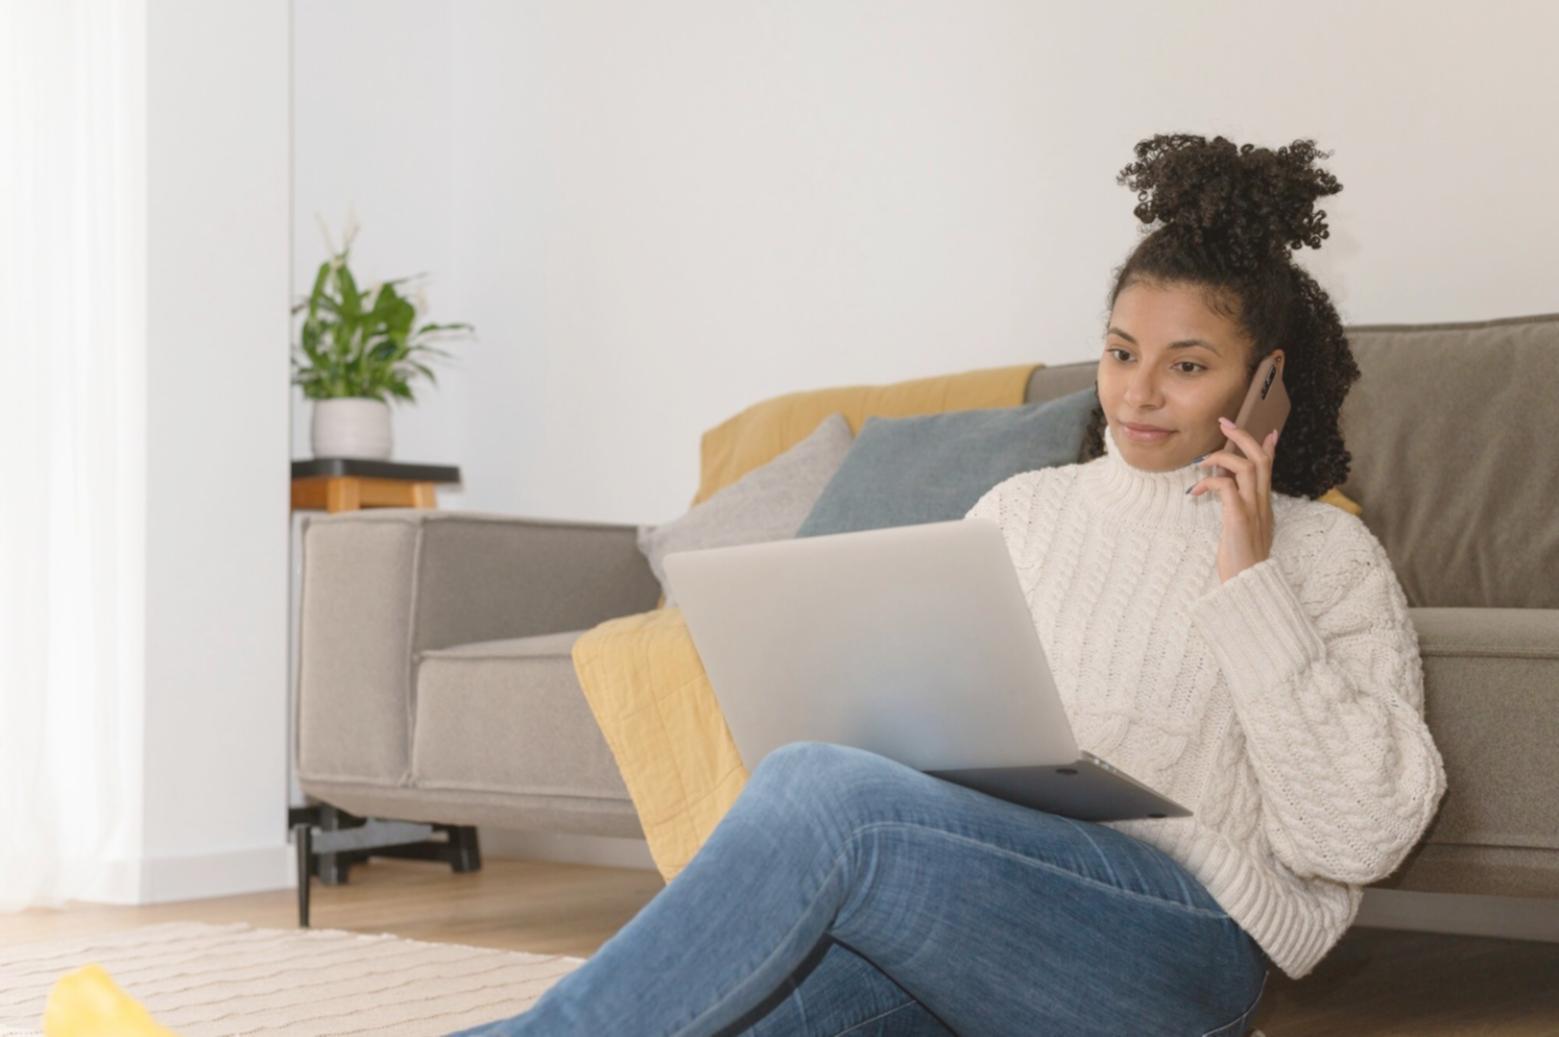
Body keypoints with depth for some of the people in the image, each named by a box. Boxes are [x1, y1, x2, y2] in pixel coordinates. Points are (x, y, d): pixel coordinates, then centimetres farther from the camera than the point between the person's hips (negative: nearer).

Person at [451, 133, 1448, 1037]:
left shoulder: (1323, 551, 6)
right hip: (952, 900, 4)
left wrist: (1248, 585, -9)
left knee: (817, 790, -31)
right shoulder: (1021, 506, 20)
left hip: (1180, 947, -4)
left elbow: (1358, 838, -6)